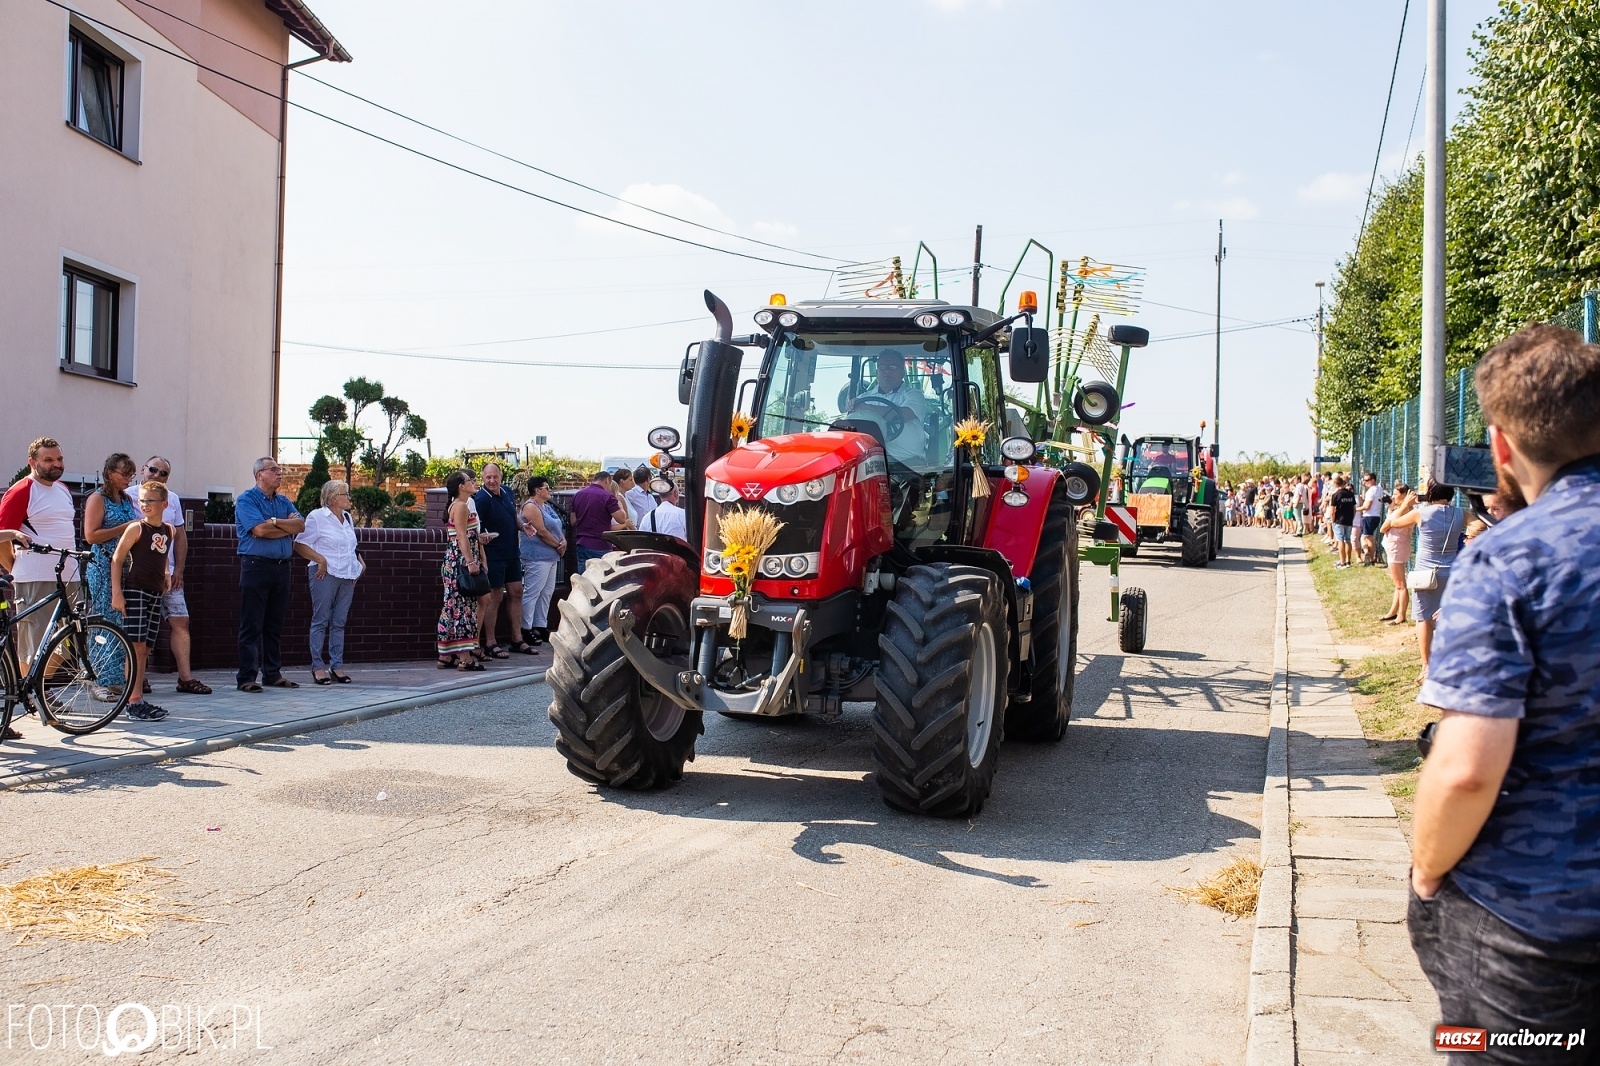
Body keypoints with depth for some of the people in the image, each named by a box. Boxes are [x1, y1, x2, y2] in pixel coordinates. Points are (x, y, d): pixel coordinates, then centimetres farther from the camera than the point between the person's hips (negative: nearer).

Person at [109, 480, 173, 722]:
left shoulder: (168, 530, 11)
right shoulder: (136, 528, -6)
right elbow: (116, 559, -8)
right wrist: (116, 592, -14)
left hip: (155, 594, 6)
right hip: (135, 592, -6)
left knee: (145, 649, 9)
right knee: (137, 647, -9)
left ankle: (138, 699, 15)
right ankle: (133, 702, -7)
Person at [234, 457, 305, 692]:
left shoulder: (284, 501, 16)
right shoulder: (246, 499, -3)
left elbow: (300, 526, 1)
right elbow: (259, 530, -17)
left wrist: (274, 522, -11)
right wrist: (287, 527, -4)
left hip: (282, 567, 6)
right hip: (256, 565, -6)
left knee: (275, 625, 11)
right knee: (252, 625, -4)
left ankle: (273, 673, 17)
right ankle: (247, 677, -2)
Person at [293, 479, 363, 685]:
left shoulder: (348, 519, 17)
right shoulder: (317, 517, -4)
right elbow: (300, 545, -8)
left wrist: (361, 563, 13)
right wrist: (320, 560, -18)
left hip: (347, 576, 6)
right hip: (326, 575, -6)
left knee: (339, 622, 8)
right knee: (321, 620, -2)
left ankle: (336, 666, 12)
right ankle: (318, 666, 2)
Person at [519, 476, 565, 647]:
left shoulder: (547, 506, 17)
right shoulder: (531, 507, -12)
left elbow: (557, 527, 18)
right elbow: (542, 532, -18)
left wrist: (564, 541, -1)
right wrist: (558, 546, -9)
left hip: (551, 556, 10)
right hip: (538, 556, -10)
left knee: (546, 592, 12)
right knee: (532, 593, -7)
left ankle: (541, 627, 19)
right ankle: (526, 629, -4)